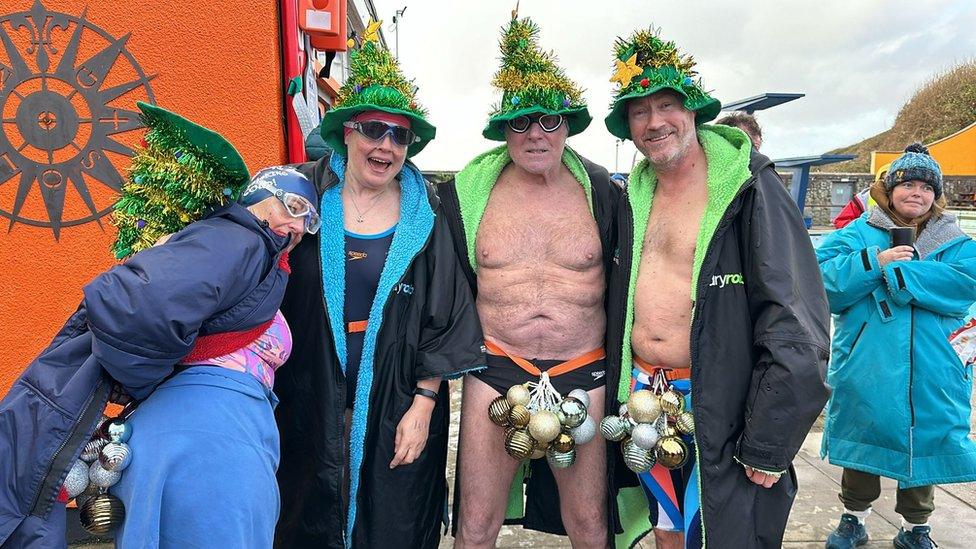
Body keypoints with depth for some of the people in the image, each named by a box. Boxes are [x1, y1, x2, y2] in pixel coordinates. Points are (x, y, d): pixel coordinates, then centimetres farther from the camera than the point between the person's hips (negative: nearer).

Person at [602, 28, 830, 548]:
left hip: (719, 412, -5)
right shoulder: (632, 196, 5)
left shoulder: (749, 188, -13)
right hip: (640, 395, 5)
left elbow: (797, 326, -16)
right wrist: (610, 394, 9)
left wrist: (769, 444, -17)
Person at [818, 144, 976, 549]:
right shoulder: (859, 234, 2)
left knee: (923, 445, 12)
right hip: (866, 372, -1)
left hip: (930, 377, 1)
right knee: (861, 443, 11)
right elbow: (823, 280, -11)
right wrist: (875, 261, -23)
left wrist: (894, 273, -21)